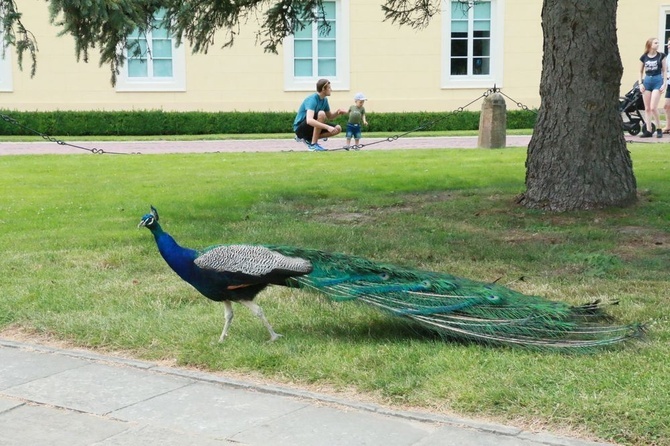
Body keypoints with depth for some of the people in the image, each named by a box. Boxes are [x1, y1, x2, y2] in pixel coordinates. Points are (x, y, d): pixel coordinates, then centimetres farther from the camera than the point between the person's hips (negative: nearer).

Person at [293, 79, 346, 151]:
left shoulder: (324, 99, 4)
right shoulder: (312, 99, -23)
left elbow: (329, 116, 17)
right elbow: (309, 120, -39)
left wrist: (337, 112, -6)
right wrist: (327, 127, -46)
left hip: (314, 128, 9)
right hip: (300, 128, -9)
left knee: (338, 128, -4)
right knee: (321, 114, -32)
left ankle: (308, 139, 0)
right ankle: (313, 145, -25)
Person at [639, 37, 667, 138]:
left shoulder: (661, 56, -1)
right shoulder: (644, 57, 4)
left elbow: (664, 70, 1)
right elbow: (641, 71, 13)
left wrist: (664, 84, -6)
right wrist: (640, 83, 2)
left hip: (657, 81, -3)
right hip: (647, 81, 3)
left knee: (653, 107, -12)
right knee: (647, 108, 3)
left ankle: (659, 129, 1)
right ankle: (648, 130, 8)